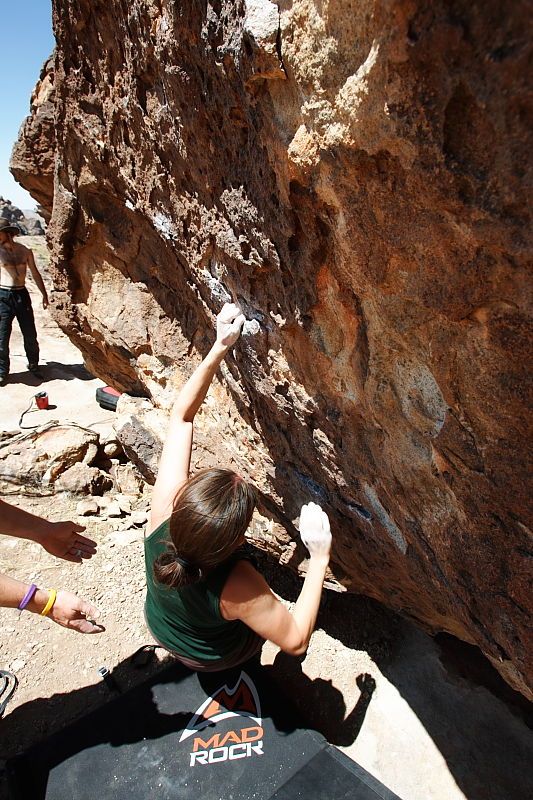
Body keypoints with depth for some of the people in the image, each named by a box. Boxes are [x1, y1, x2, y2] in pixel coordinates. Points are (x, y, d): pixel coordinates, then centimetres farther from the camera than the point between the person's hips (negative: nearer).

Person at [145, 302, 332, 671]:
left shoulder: (168, 503, -40)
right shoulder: (238, 589, -48)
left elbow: (181, 416, -31)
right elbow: (296, 641, -30)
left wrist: (219, 348, -36)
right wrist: (320, 558, -35)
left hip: (160, 626, 3)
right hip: (212, 659, -3)